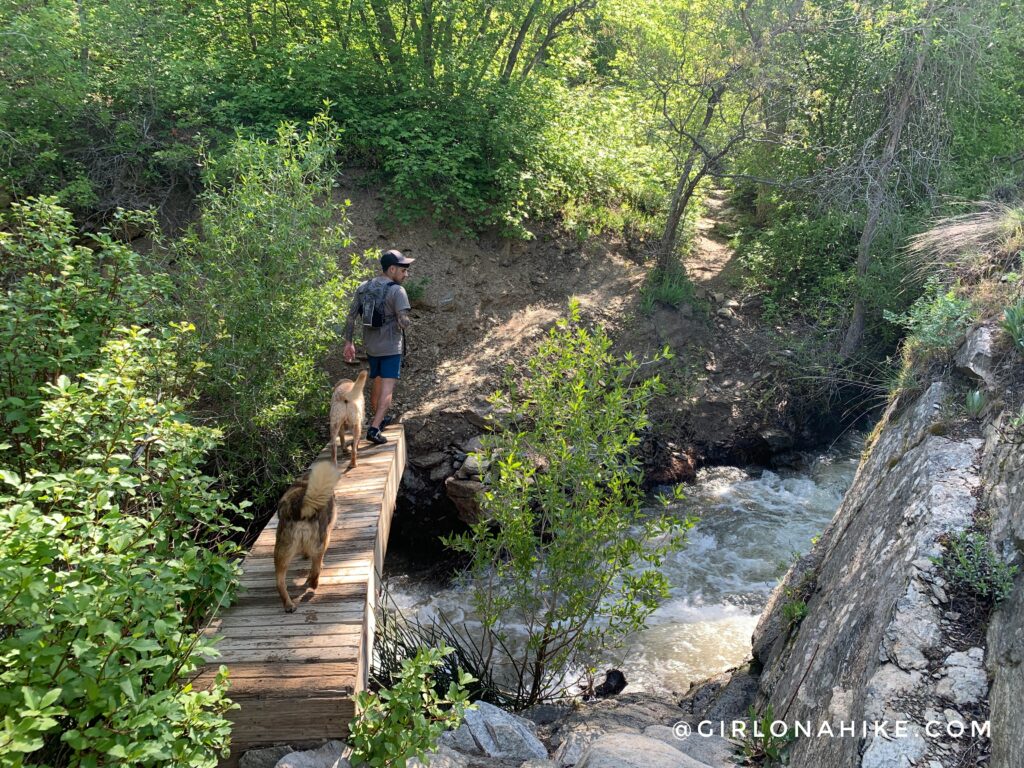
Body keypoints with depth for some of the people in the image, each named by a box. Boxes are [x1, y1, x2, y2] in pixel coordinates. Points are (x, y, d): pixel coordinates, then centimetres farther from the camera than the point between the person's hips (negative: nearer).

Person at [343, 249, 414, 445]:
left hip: (371, 346, 7)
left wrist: (348, 343, 11)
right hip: (391, 347, -7)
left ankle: (378, 419, 39)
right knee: (388, 386, -6)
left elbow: (351, 317, 6)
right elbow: (403, 322, -24)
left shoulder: (363, 288, 5)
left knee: (377, 382, 22)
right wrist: (406, 322, -1)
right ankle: (374, 428, -16)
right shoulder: (397, 291, -15)